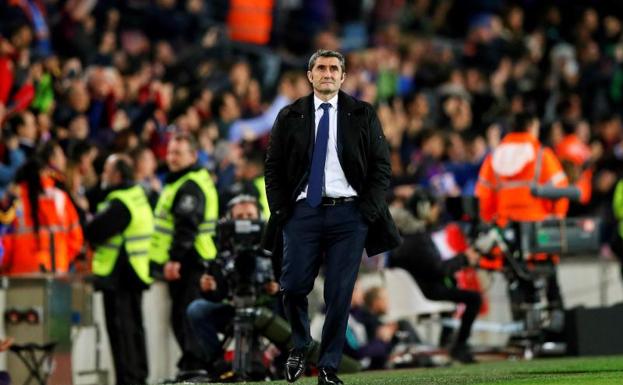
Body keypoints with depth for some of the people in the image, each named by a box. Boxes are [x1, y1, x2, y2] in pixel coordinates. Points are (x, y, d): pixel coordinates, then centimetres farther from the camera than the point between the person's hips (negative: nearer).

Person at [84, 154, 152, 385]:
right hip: (136, 275, 10)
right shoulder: (138, 197, 14)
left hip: (118, 277, -10)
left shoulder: (119, 203, -17)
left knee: (121, 329, -7)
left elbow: (93, 232, -22)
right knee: (134, 327, 15)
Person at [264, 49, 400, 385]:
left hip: (349, 214, 0)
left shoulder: (362, 115, 6)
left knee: (340, 294, -1)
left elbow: (381, 166, 5)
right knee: (294, 286, -5)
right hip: (303, 211, 1)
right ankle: (300, 346, 22)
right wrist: (280, 211, 0)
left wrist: (368, 210, -4)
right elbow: (273, 167, 10)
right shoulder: (290, 117, 8)